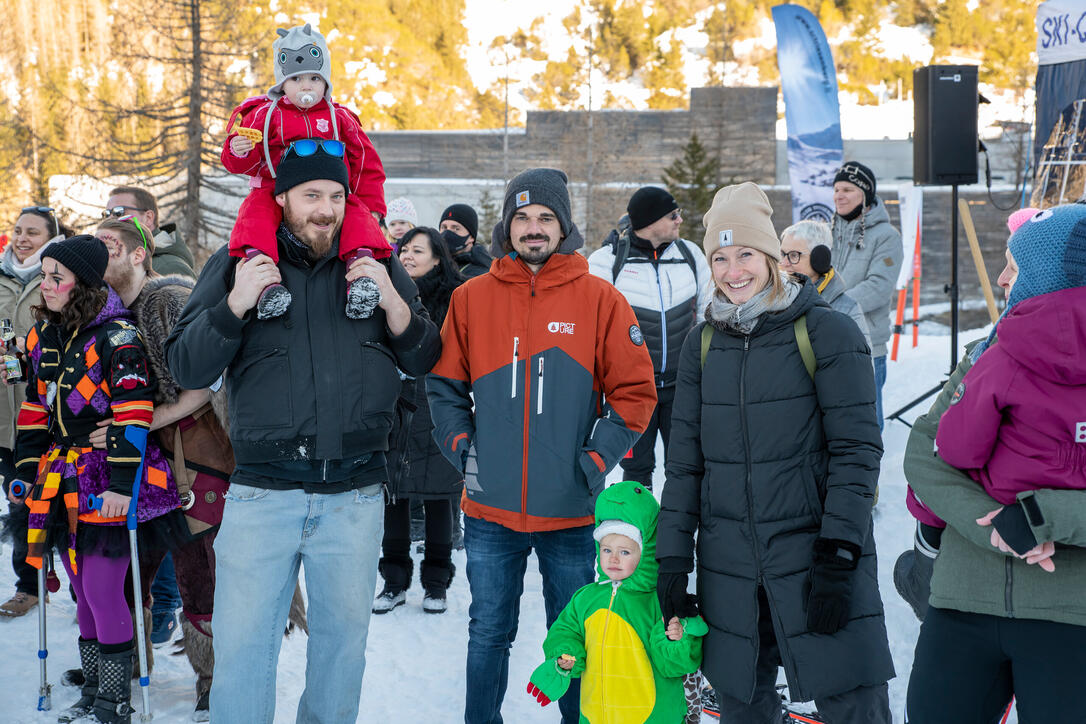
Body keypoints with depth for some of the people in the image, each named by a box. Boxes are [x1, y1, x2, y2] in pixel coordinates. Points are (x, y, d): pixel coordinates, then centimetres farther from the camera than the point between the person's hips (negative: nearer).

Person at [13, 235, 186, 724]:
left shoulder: (116, 337, -13)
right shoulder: (43, 337, 11)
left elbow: (133, 416, -18)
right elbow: (35, 409, 19)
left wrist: (122, 484, -22)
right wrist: (28, 469, 16)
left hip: (108, 481, -7)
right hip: (64, 481, 7)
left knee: (102, 591, -6)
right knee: (82, 591, 13)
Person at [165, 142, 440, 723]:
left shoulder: (376, 264, 8)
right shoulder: (237, 265, 4)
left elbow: (423, 360, 8)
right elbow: (186, 369, -1)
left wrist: (393, 301, -9)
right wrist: (236, 305, -15)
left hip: (354, 495, 2)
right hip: (261, 494, -1)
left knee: (343, 641, 14)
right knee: (240, 647, 0)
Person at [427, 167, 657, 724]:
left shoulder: (599, 299, -2)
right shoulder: (472, 298, 3)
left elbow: (635, 392, -2)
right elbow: (445, 385, 9)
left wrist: (595, 461, -8)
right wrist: (462, 448, -2)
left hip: (571, 510, -1)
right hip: (490, 509, 1)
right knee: (489, 634, 13)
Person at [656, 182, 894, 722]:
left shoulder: (826, 331, -3)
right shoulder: (703, 343, 10)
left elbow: (856, 449, -7)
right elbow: (684, 462, 12)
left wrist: (838, 555, -14)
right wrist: (672, 561, 7)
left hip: (815, 554, -4)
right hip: (728, 568, 4)